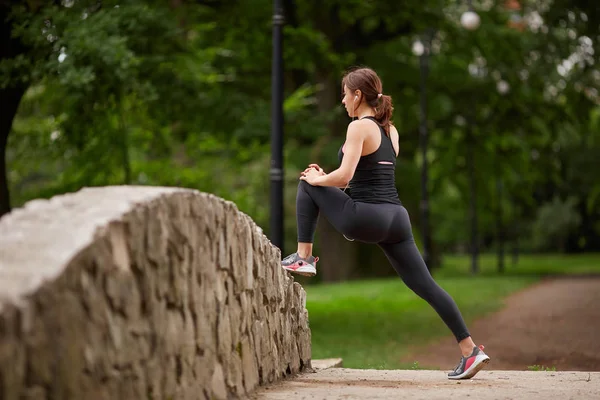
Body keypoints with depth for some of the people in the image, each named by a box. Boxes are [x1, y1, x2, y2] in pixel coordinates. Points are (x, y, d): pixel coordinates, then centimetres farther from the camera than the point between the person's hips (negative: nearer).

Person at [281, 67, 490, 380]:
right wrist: (326, 177, 26)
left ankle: (303, 258, 12)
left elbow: (344, 177, -16)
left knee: (306, 186, 13)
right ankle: (470, 351, -2)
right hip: (396, 217, 8)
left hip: (366, 219, -8)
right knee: (425, 286, 5)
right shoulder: (390, 130, 19)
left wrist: (316, 179, 3)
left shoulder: (358, 127, -7)